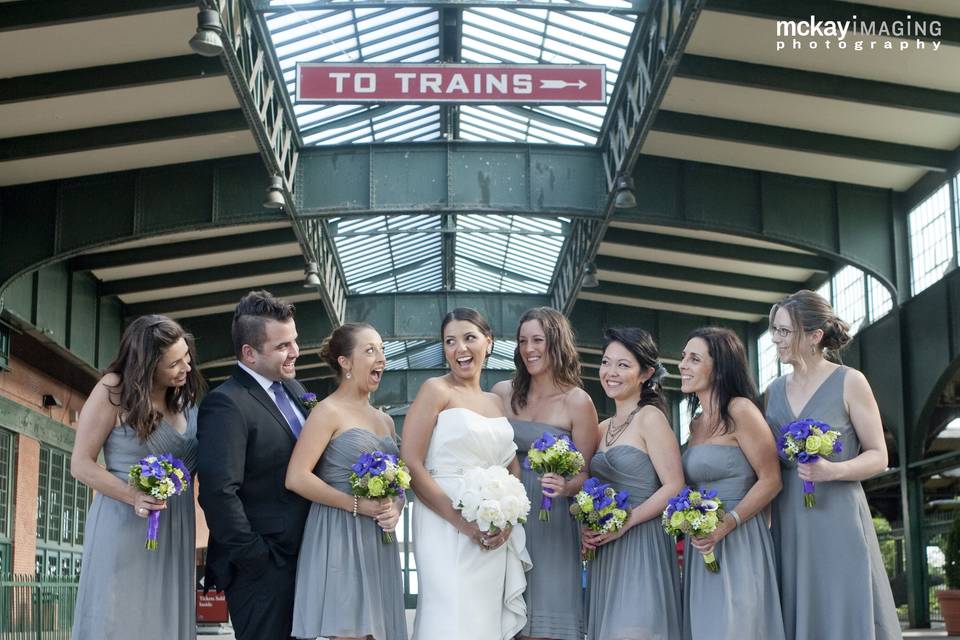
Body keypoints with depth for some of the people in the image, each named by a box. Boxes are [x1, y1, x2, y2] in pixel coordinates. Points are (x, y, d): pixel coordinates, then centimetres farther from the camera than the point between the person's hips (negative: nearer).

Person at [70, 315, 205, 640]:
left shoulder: (185, 395, 8)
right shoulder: (114, 390, -9)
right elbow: (81, 464, -9)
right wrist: (134, 496, -22)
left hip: (175, 529, 5)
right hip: (125, 525, -5)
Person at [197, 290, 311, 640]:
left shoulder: (294, 389, 11)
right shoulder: (225, 404, -15)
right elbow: (218, 491, -23)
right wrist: (254, 558, -18)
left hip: (301, 557, 8)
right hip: (262, 568, -8)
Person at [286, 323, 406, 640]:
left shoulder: (385, 420, 16)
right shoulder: (328, 411, -6)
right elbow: (296, 478, -15)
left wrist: (395, 509, -1)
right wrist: (356, 505, -16)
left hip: (378, 542, 7)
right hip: (340, 540, -7)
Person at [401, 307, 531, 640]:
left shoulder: (496, 401, 16)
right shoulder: (436, 390, -2)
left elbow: (513, 467, 15)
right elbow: (411, 465, -11)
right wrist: (464, 522, -17)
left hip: (497, 535, 6)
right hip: (447, 528, -6)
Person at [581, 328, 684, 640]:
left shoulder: (650, 417, -6)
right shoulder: (603, 428, 14)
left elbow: (674, 487, -13)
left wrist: (625, 522, -17)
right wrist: (587, 527, 2)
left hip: (642, 546, -7)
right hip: (605, 552, 7)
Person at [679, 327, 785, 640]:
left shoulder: (739, 410, -9)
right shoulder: (696, 422, 14)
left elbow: (770, 480, -12)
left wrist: (726, 525, -20)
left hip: (738, 541, -8)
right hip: (702, 545, 8)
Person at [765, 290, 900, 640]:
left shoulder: (849, 382, -3)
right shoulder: (774, 390, 11)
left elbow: (878, 456, -3)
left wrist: (832, 470, -20)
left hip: (837, 522, -4)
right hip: (788, 526, 4)